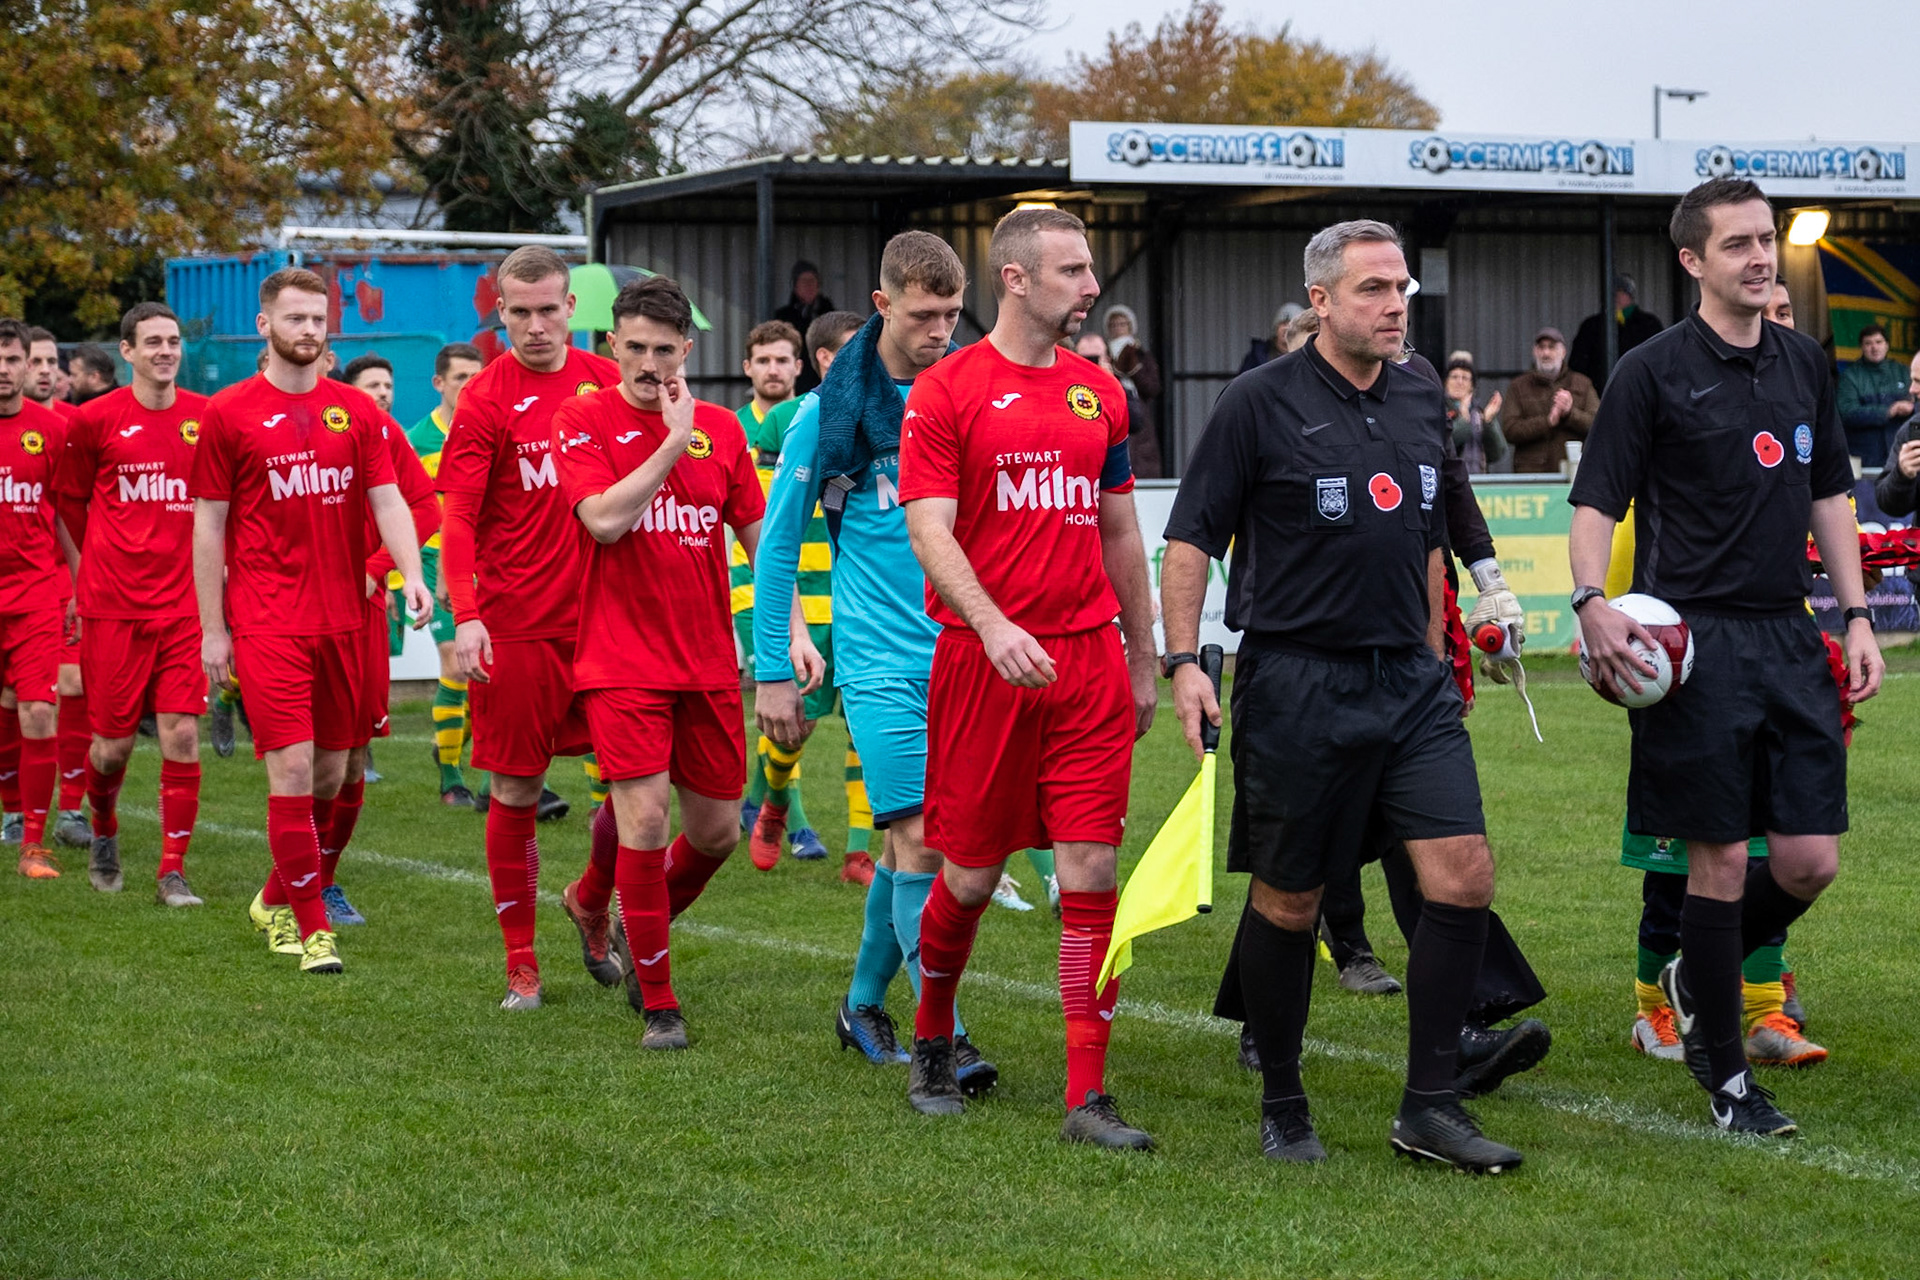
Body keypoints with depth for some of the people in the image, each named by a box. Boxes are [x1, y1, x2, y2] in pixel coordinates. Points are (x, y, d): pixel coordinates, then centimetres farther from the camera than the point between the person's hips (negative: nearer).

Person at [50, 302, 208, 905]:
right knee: (113, 743, 4)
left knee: (182, 736, -7)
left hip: (184, 606, 1)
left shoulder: (206, 417, 4)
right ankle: (103, 832, 34)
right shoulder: (94, 419, -1)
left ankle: (172, 871, 1)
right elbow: (69, 504, 11)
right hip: (113, 607, -1)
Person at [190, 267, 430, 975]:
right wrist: (211, 629, -2)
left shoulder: (358, 411, 9)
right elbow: (208, 526, 2)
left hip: (343, 618, 4)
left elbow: (386, 498, 3)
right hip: (268, 620, -4)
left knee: (331, 773, 9)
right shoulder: (228, 413, 0)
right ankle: (312, 928, -4)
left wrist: (411, 574, -16)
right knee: (292, 770, -11)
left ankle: (276, 900, 30)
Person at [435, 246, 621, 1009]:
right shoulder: (485, 398, -4)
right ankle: (520, 962, 13)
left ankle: (591, 903, 28)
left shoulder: (606, 382, 7)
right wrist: (465, 616, -18)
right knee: (516, 792, 2)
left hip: (605, 615, 3)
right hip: (516, 625, -3)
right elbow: (456, 518, -6)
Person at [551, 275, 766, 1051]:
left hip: (708, 661, 4)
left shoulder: (720, 427, 7)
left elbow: (758, 536, 13)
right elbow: (604, 519, -19)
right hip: (621, 661, -4)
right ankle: (658, 1003, 1)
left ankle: (644, 924, 38)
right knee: (645, 821, -12)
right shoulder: (584, 421, -4)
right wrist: (674, 440, -17)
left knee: (717, 829, 8)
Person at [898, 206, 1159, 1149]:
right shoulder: (946, 391, -3)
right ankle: (932, 1044, 30)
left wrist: (1142, 662, 18)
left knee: (1090, 873, -3)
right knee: (971, 874, 5)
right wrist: (994, 627, -27)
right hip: (981, 661, -4)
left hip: (1089, 661, 4)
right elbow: (929, 530, -12)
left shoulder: (1100, 393, 13)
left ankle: (1088, 1098, -1)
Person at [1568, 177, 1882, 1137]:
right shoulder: (1654, 372, -4)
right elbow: (1596, 504, -6)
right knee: (1721, 862, -2)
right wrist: (1593, 605, -23)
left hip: (1790, 638, 5)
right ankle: (1726, 1076, 10)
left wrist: (1857, 615, 13)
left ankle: (1698, 983, 29)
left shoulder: (1802, 363, 13)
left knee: (1811, 859, 2)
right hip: (1697, 643, -5)